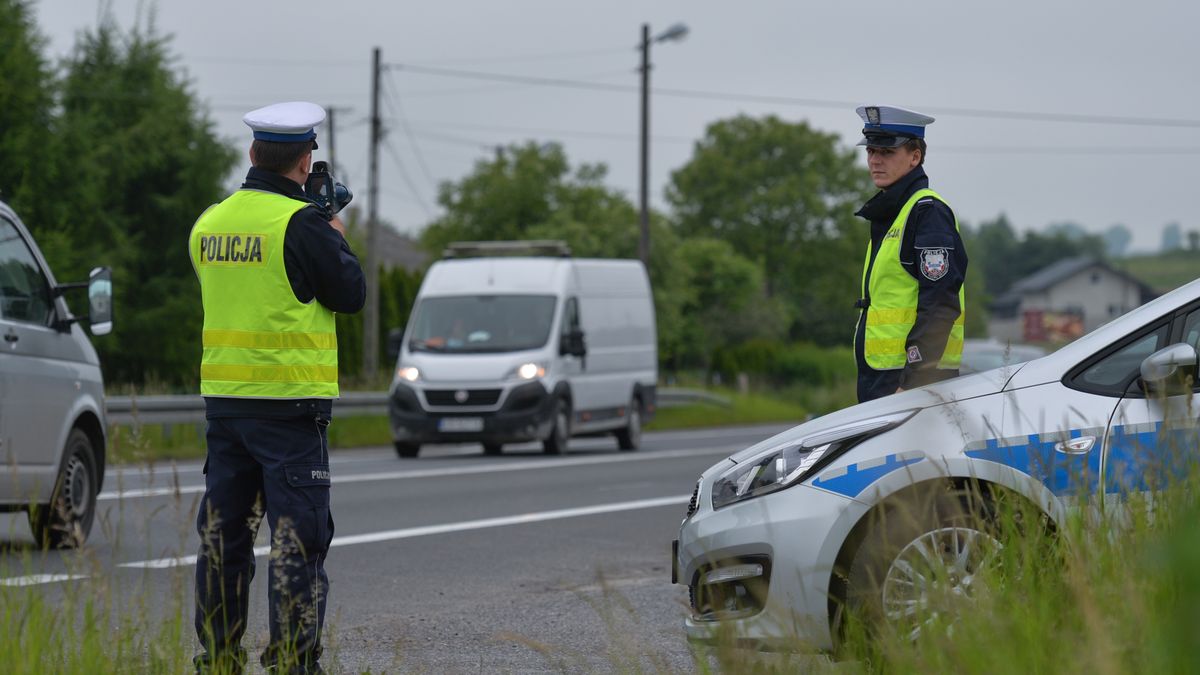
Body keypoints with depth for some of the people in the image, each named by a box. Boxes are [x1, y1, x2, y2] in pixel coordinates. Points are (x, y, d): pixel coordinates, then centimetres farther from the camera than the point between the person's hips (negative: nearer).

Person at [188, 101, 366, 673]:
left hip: (223, 398, 6)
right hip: (289, 400, -6)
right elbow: (350, 294, -6)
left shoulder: (209, 222, 8)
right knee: (297, 535, -3)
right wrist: (336, 238, 11)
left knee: (223, 534, 12)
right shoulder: (301, 223, -13)